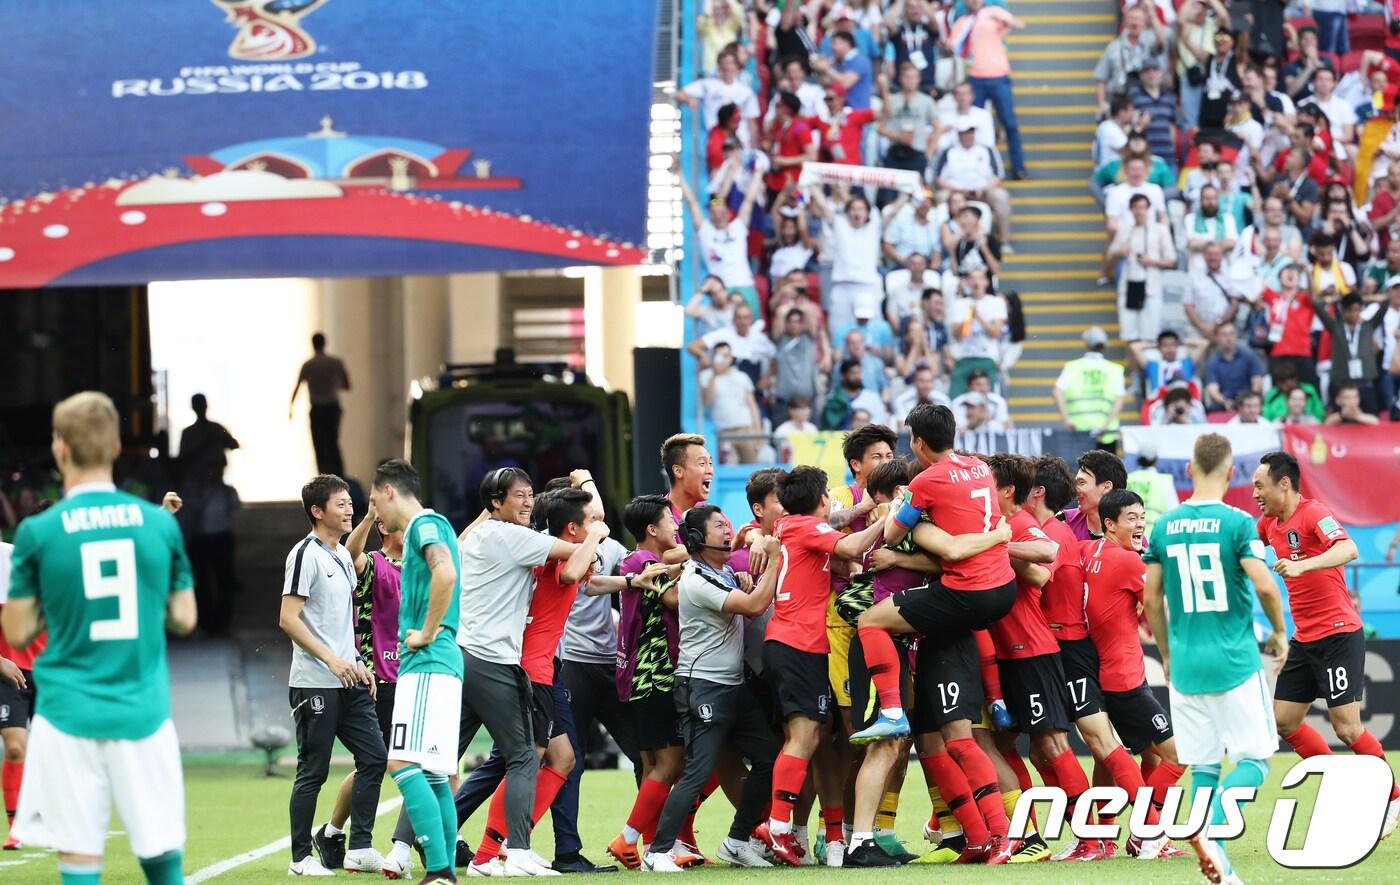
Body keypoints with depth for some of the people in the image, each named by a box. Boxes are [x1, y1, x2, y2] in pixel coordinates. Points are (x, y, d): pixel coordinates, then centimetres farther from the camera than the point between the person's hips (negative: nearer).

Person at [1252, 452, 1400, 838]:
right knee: (1284, 721, 5)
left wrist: (1302, 565, -45)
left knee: (1346, 727, -10)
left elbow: (1348, 549, -32)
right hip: (1304, 639, 9)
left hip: (1338, 634, -9)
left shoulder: (1313, 514, -15)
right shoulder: (1270, 523, 10)